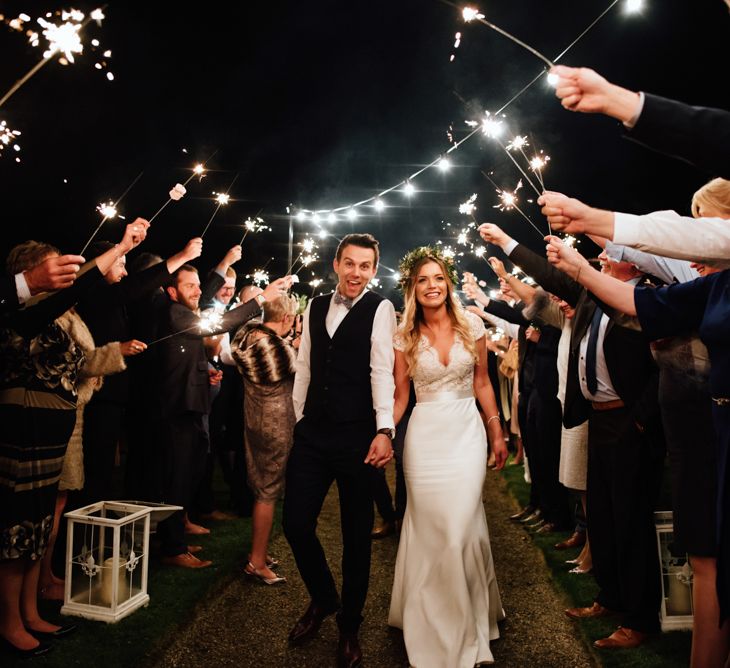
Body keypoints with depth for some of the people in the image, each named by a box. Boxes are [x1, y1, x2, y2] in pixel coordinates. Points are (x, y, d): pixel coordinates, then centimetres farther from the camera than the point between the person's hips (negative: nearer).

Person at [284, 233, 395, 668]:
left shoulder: (380, 309, -4)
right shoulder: (316, 307, 13)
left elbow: (382, 370, -14)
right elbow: (304, 365, 15)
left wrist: (385, 430, -23)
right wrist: (300, 417, 13)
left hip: (357, 436, -4)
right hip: (313, 434, 5)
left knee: (357, 535, 9)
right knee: (296, 523, 6)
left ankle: (350, 627, 30)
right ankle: (323, 599, 35)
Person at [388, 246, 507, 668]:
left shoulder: (472, 325, 1)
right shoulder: (406, 337, 0)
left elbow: (482, 383, 8)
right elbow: (400, 396, 2)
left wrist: (497, 433, 8)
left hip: (467, 431, 0)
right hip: (425, 435, 0)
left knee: (462, 526, -4)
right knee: (429, 527, 6)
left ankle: (469, 623, 21)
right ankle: (434, 625, 27)